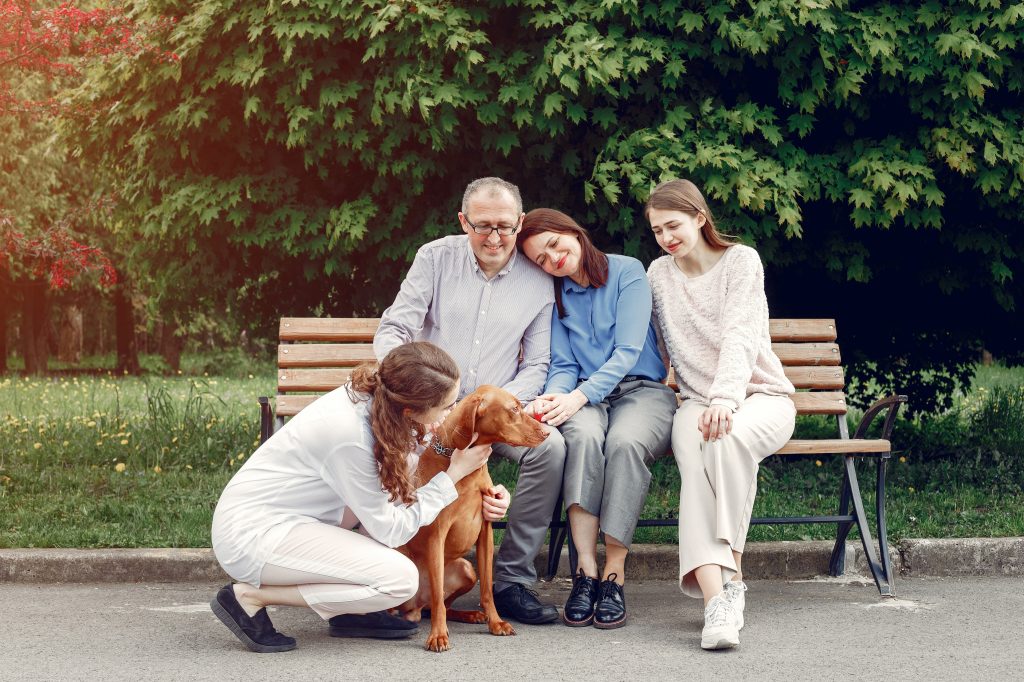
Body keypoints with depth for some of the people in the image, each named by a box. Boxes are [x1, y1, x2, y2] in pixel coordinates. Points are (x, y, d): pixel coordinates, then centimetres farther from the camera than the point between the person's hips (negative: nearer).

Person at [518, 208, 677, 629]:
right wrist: (555, 396, -17)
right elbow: (563, 365, 8)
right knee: (583, 435, -35)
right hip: (585, 397, 2)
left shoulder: (627, 272, -1)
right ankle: (586, 571, -38)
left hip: (642, 389, -2)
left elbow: (628, 351, -10)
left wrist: (578, 397, -23)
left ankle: (614, 575, -33)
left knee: (625, 441, -37)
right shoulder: (554, 294, 13)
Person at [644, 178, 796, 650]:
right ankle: (716, 596, -49)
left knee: (729, 436, -39)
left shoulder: (741, 260, -1)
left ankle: (730, 569, -33)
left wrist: (726, 396, -32)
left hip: (761, 396, -2)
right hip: (696, 400, 2)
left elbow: (740, 336, -16)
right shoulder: (658, 275, 13)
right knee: (694, 452, -34)